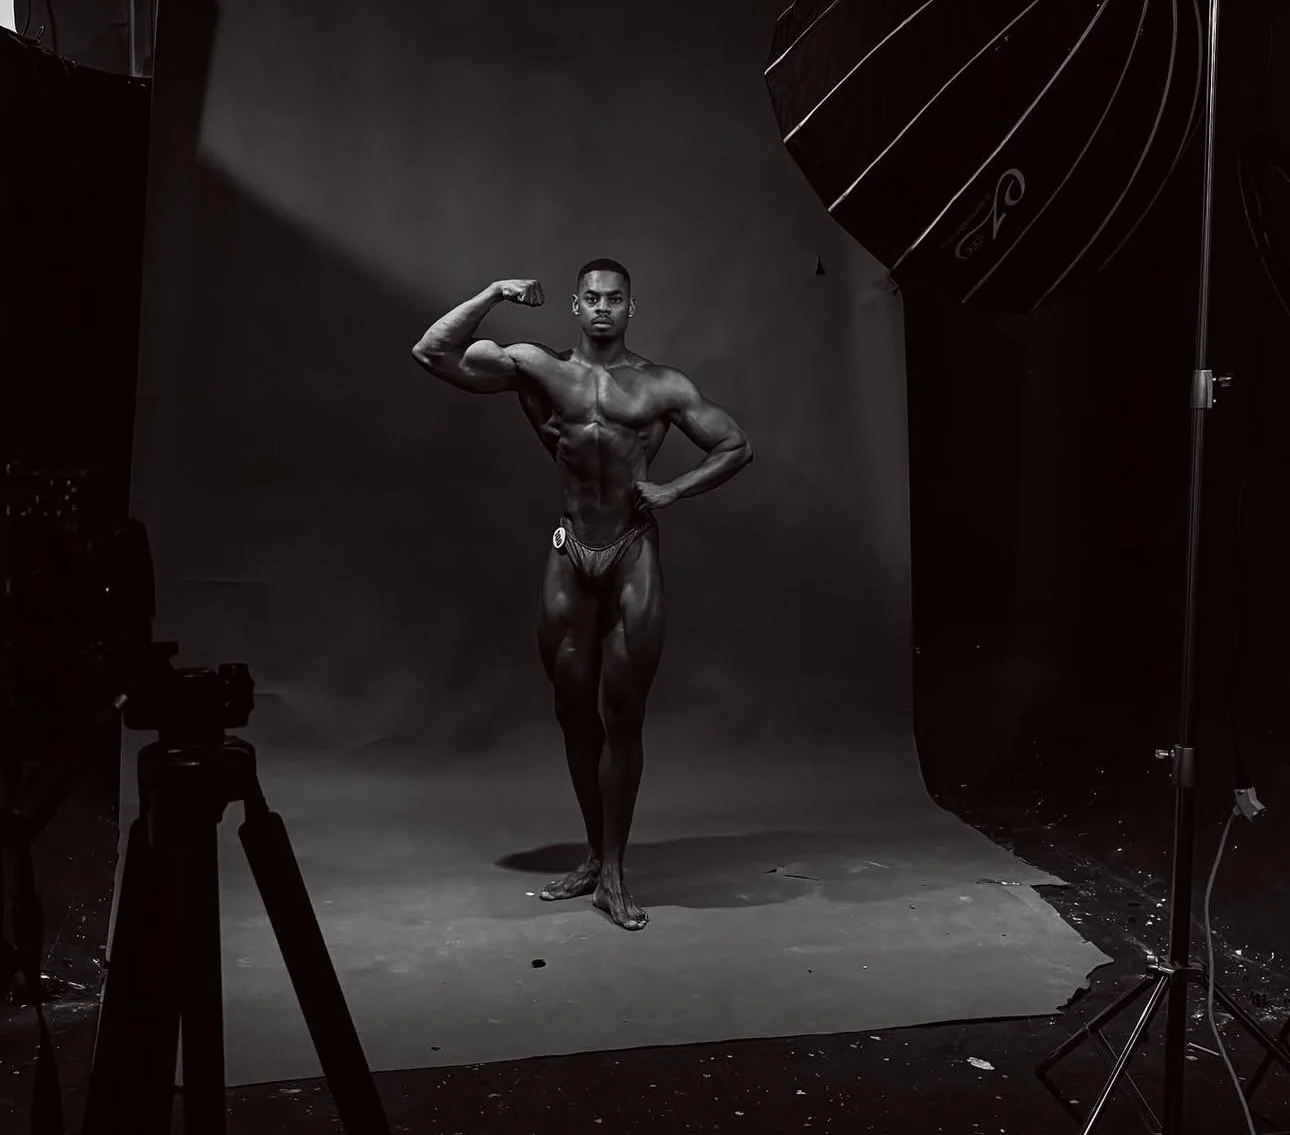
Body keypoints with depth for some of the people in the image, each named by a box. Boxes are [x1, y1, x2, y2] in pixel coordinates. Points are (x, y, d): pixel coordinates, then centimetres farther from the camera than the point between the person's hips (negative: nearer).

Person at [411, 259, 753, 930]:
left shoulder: (663, 387, 4)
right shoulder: (537, 369, 4)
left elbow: (736, 446, 9)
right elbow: (431, 354, -2)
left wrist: (672, 491, -3)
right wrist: (492, 296, -8)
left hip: (633, 556, -1)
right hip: (570, 557, 2)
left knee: (622, 717, 1)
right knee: (575, 716, 9)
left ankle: (612, 871, 10)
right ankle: (594, 856, 26)